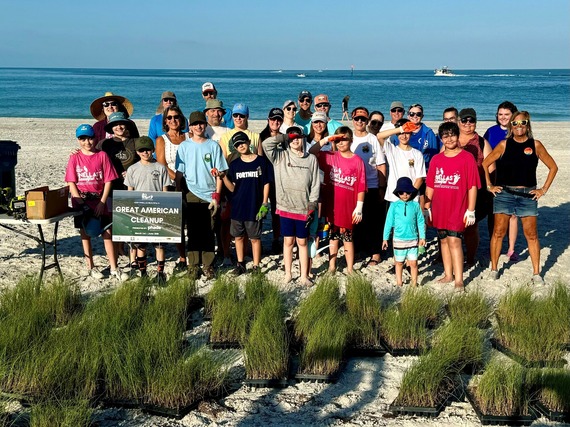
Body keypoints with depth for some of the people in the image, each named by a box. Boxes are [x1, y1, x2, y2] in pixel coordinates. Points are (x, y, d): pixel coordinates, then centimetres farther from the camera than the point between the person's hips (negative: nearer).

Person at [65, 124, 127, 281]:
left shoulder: (102, 155, 0)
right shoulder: (75, 158, 0)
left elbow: (108, 181, -2)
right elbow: (71, 183, -4)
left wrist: (102, 203, -9)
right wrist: (81, 203, -13)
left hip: (99, 202, 0)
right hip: (81, 202, 0)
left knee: (108, 233, 0)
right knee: (85, 234, 7)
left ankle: (114, 269, 6)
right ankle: (91, 268, 17)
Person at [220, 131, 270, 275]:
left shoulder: (261, 161, 0)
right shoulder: (234, 164, 6)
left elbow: (266, 184, 1)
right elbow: (232, 188, 0)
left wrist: (265, 204, -6)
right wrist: (224, 177, -17)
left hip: (255, 208, -3)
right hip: (237, 208, 3)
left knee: (255, 238, 4)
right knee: (238, 236, 11)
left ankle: (256, 267, 14)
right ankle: (240, 264, 24)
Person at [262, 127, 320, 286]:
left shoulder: (311, 159, 3)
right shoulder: (281, 156, 3)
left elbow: (315, 185, 3)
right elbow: (266, 144, -12)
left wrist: (312, 207, -2)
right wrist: (285, 138, -7)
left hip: (303, 209, 0)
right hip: (286, 207, 0)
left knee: (302, 242, 9)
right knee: (288, 241, 9)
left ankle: (304, 276, 17)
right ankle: (288, 274, 20)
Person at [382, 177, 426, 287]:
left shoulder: (415, 205, 0)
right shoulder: (394, 206, -3)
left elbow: (420, 222, 7)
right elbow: (389, 222, 1)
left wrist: (422, 237, 8)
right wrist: (385, 238, 2)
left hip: (413, 239, 0)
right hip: (398, 240, 0)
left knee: (413, 263, 2)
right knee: (399, 262, 12)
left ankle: (414, 283, 16)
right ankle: (399, 283, 25)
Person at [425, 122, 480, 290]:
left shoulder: (467, 158, -4)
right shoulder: (436, 159, 9)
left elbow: (472, 186, -5)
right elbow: (430, 186, 12)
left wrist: (471, 210, -9)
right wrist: (427, 207, 9)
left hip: (458, 208, -5)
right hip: (439, 209, 5)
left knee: (454, 241, -11)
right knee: (444, 240, 12)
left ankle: (459, 280, -8)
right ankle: (448, 275, 25)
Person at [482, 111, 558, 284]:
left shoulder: (535, 145, 3)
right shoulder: (504, 144, 2)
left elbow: (553, 167, 10)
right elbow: (485, 164, 7)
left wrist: (544, 189, 5)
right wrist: (489, 186, 2)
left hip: (528, 195, 0)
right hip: (504, 193, 0)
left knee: (531, 234, 3)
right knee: (499, 231, 0)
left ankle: (536, 273, 11)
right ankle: (494, 269, 11)